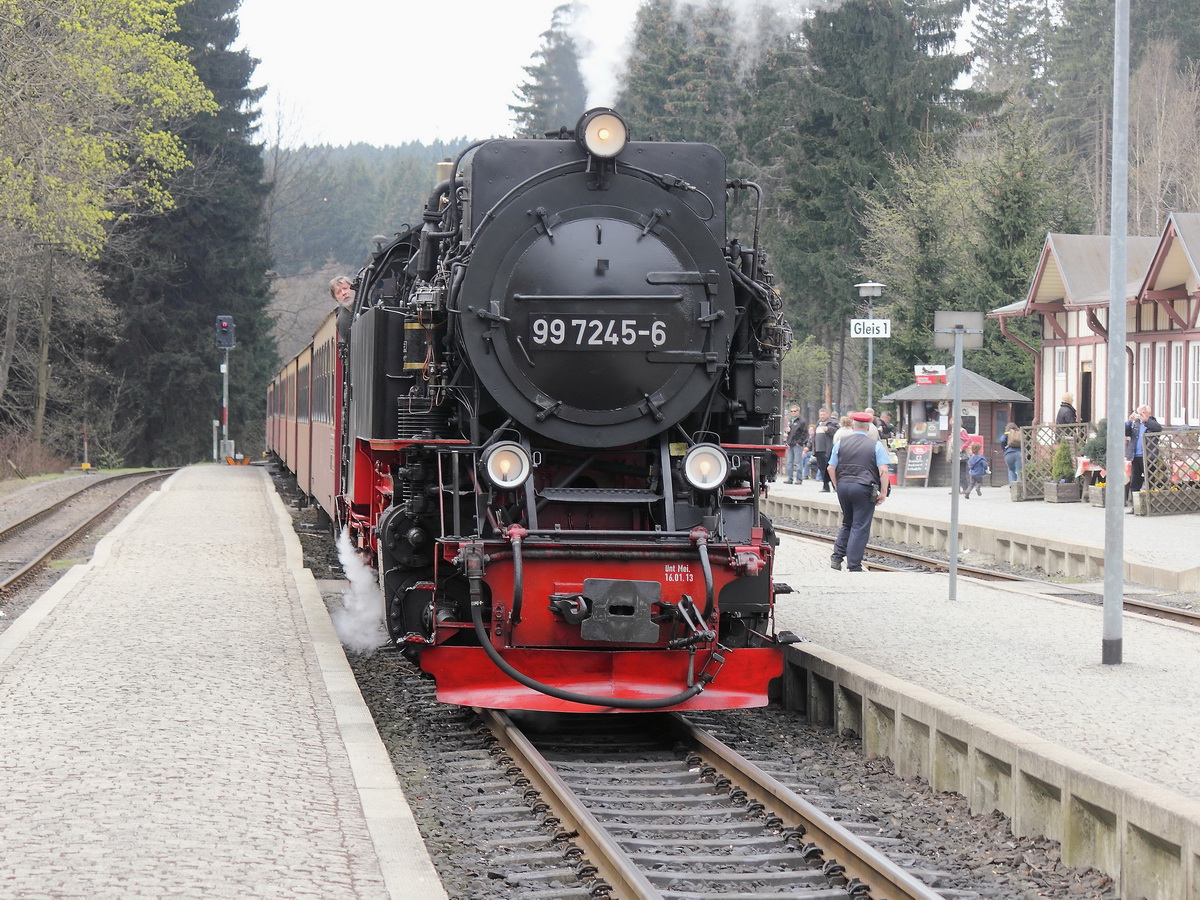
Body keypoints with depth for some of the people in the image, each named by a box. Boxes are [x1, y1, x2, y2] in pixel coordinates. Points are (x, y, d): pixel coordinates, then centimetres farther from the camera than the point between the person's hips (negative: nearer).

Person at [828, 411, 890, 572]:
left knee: (847, 523, 21)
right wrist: (883, 492, -2)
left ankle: (837, 556, 14)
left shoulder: (841, 443, 6)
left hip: (843, 486, 4)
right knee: (860, 527, 1)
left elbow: (831, 468, 7)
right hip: (864, 488, -4)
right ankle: (853, 566, 0)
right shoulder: (876, 444, -2)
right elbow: (883, 471, -8)